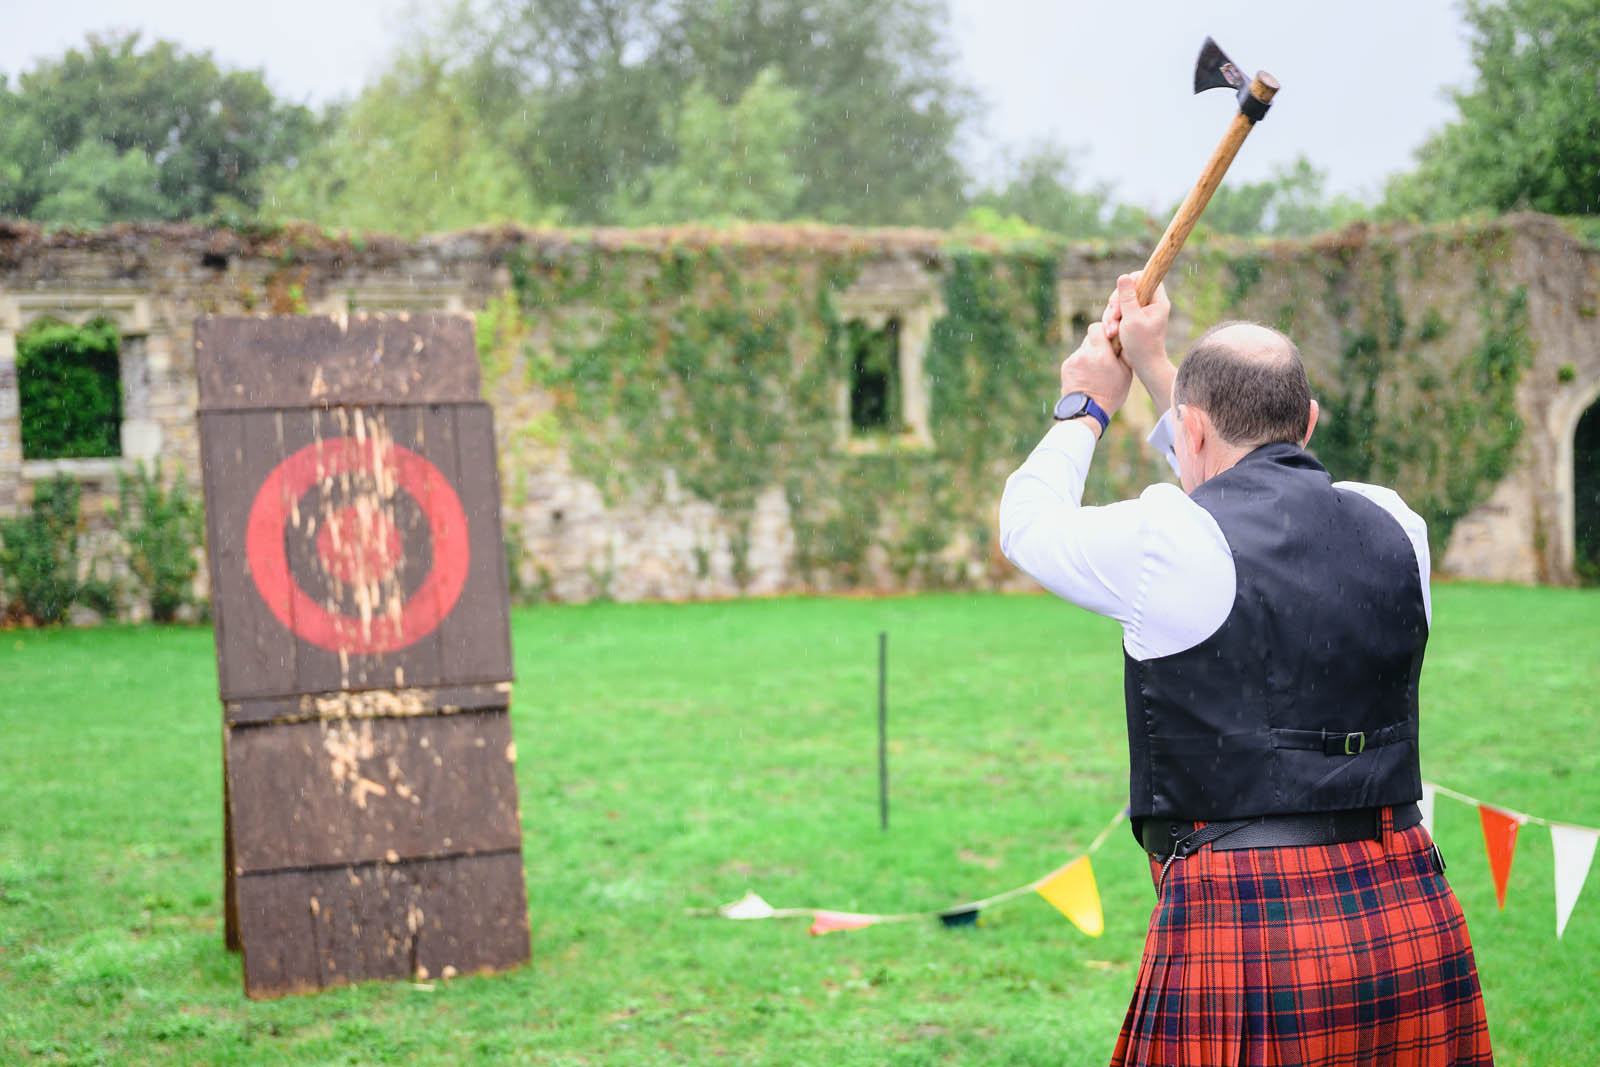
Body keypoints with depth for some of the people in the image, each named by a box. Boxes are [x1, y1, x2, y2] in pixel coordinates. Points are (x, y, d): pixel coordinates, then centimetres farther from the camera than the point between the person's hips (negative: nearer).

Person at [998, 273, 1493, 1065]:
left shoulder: (1172, 544, -10)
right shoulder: (1393, 528, 8)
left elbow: (1028, 523, 11)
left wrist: (1084, 407, 29)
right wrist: (1154, 363, 39)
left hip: (1243, 929, -5)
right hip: (1412, 915, 6)